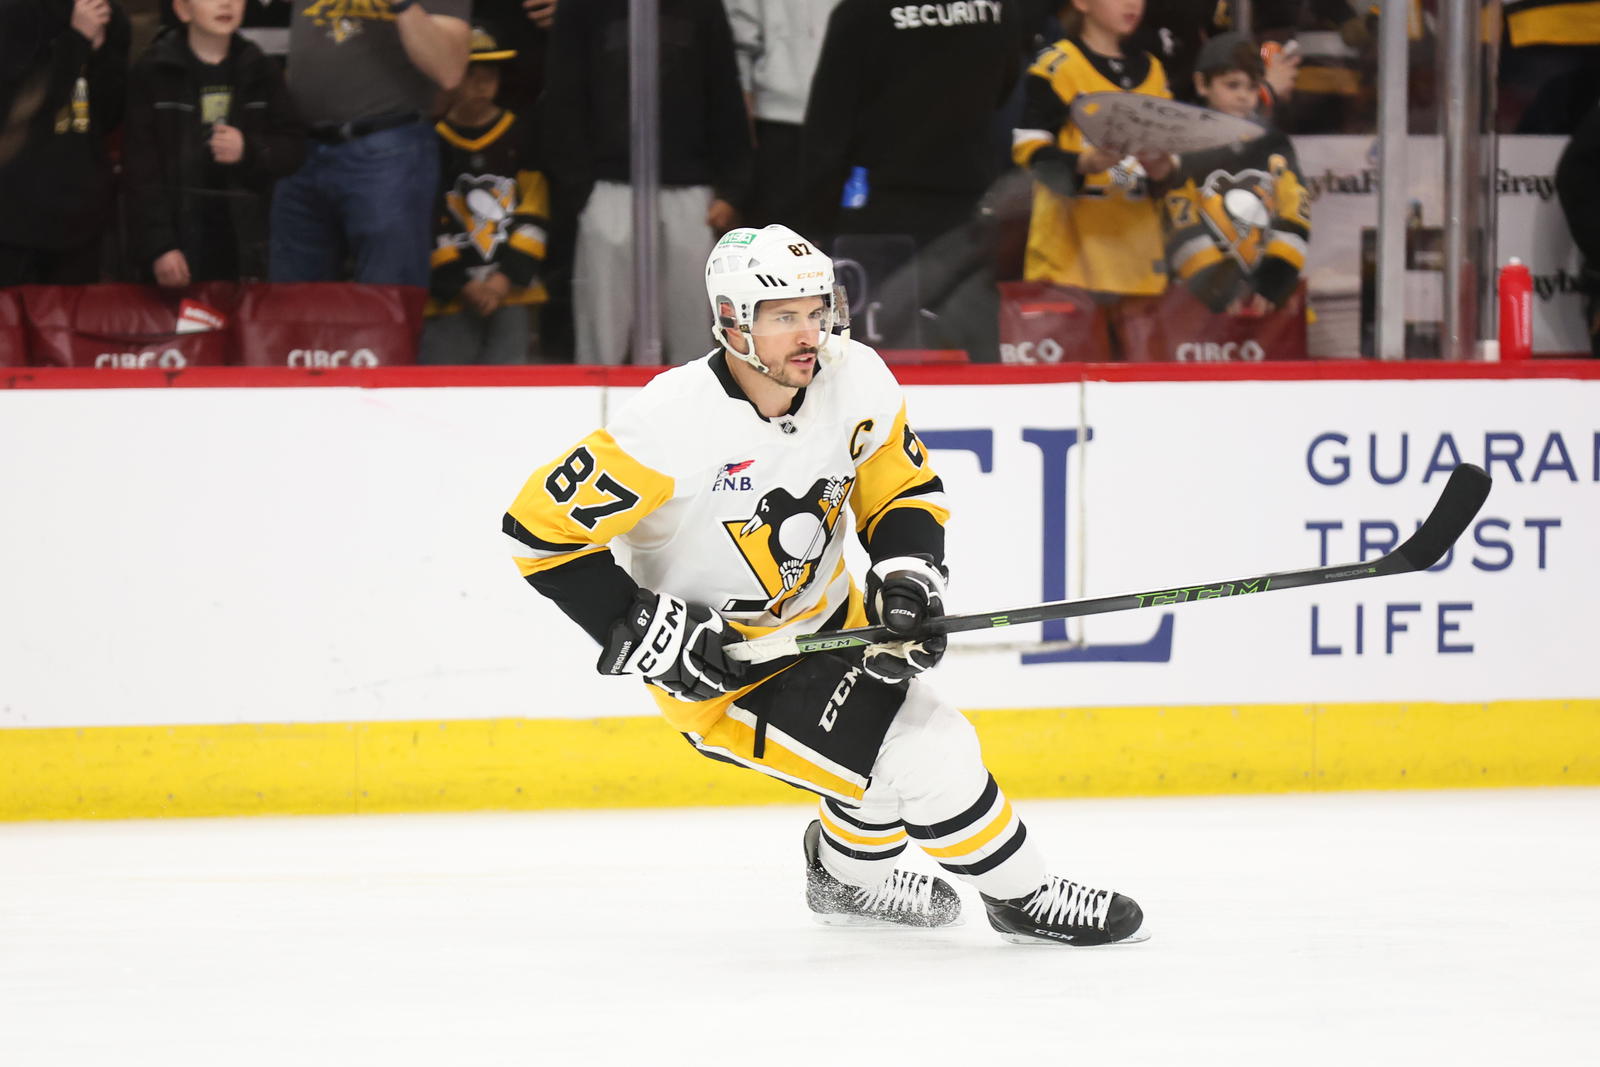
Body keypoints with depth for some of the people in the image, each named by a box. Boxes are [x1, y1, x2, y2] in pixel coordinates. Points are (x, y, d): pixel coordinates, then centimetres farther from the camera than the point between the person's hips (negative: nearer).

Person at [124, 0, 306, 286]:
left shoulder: (260, 72, 10)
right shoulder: (151, 74, -1)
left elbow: (293, 147, 9)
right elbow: (141, 169, -5)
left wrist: (249, 151, -13)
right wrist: (158, 247, -13)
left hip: (244, 242, 3)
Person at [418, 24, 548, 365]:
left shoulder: (520, 136, 8)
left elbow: (533, 216, 5)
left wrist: (507, 278, -6)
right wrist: (460, 285, -6)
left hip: (511, 290, 1)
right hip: (449, 297, -1)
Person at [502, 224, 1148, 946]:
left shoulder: (856, 379, -12)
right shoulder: (675, 423, -30)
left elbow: (905, 489, 5)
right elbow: (539, 526, -25)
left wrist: (908, 577, -14)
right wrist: (646, 633, -26)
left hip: (821, 619, 7)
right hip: (717, 664, -7)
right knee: (926, 762, -15)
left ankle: (849, 872, 44)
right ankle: (1021, 897, 8)